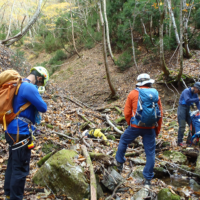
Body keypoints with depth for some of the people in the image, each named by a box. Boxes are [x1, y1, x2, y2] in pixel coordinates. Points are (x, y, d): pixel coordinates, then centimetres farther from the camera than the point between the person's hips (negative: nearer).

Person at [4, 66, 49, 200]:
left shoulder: (20, 85, 12)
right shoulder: (30, 88, -18)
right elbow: (43, 108, -14)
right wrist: (39, 101, 5)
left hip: (14, 131, 10)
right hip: (21, 132, -10)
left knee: (13, 165, 21)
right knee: (21, 168, -2)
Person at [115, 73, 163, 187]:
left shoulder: (133, 94, -1)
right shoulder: (155, 94, 4)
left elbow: (127, 113, 1)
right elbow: (160, 114, 7)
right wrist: (157, 130, 16)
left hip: (135, 126, -1)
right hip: (150, 128, 1)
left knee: (123, 141, 25)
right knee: (150, 153, 8)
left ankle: (119, 162, 37)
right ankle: (148, 179, 12)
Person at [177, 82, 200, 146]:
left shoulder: (195, 94, 6)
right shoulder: (186, 91, -17)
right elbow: (187, 100, -31)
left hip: (188, 110, 8)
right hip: (182, 109, -8)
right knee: (182, 126, -10)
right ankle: (180, 142, -3)